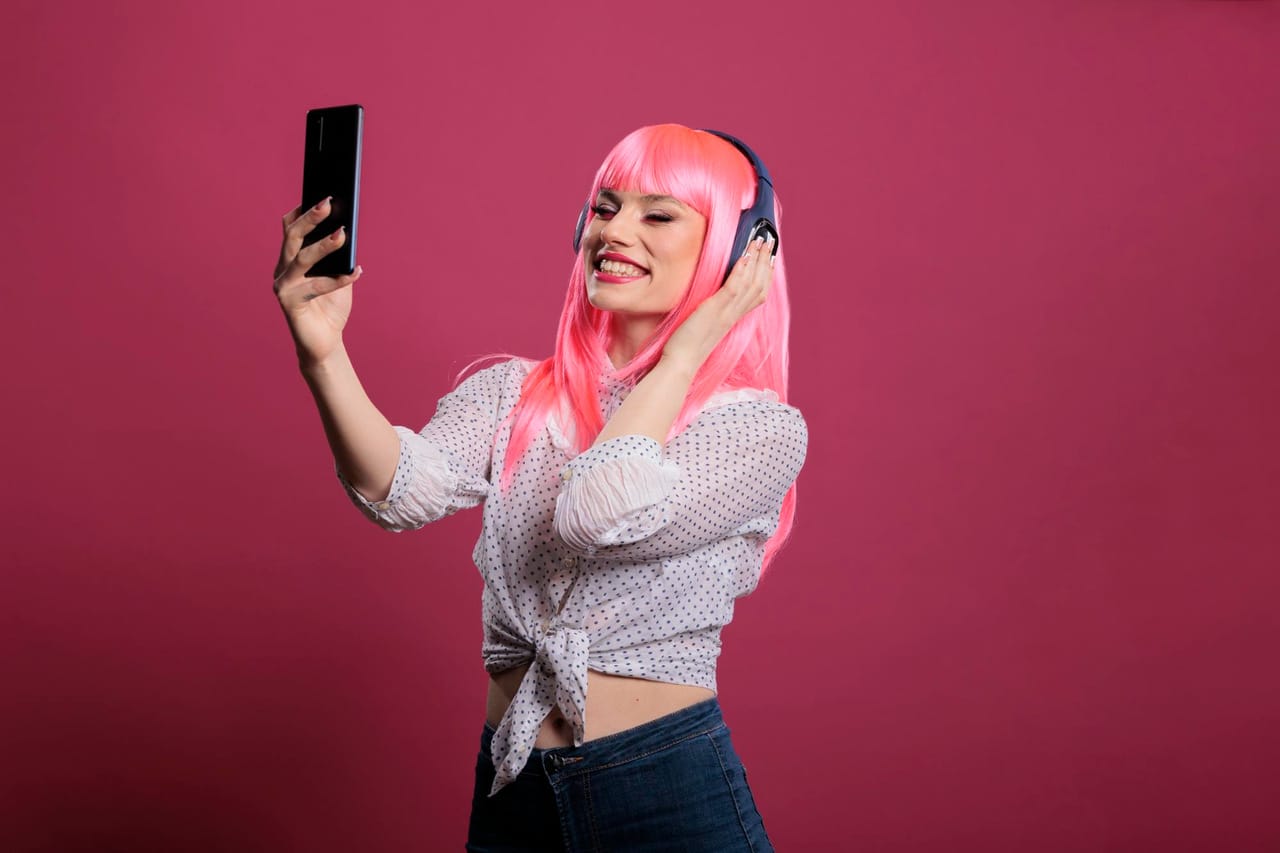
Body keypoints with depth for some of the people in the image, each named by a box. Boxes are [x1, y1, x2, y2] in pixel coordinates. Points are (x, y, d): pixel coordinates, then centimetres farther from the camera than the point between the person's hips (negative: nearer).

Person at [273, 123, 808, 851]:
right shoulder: (511, 395, 2)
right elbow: (404, 490, -16)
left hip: (672, 792, -3)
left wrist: (691, 342, -15)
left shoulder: (763, 429, -9)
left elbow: (600, 516, -24)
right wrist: (322, 355, -31)